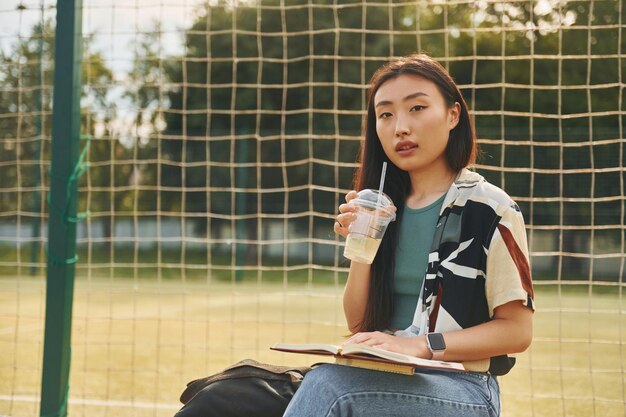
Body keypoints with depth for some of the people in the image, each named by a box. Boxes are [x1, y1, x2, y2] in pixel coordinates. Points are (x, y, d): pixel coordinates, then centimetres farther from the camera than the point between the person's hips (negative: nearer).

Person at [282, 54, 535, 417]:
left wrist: (420, 345, -18)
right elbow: (359, 324, 12)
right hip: (387, 381, 4)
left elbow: (517, 330, -6)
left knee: (329, 383, -33)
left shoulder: (489, 208, -4)